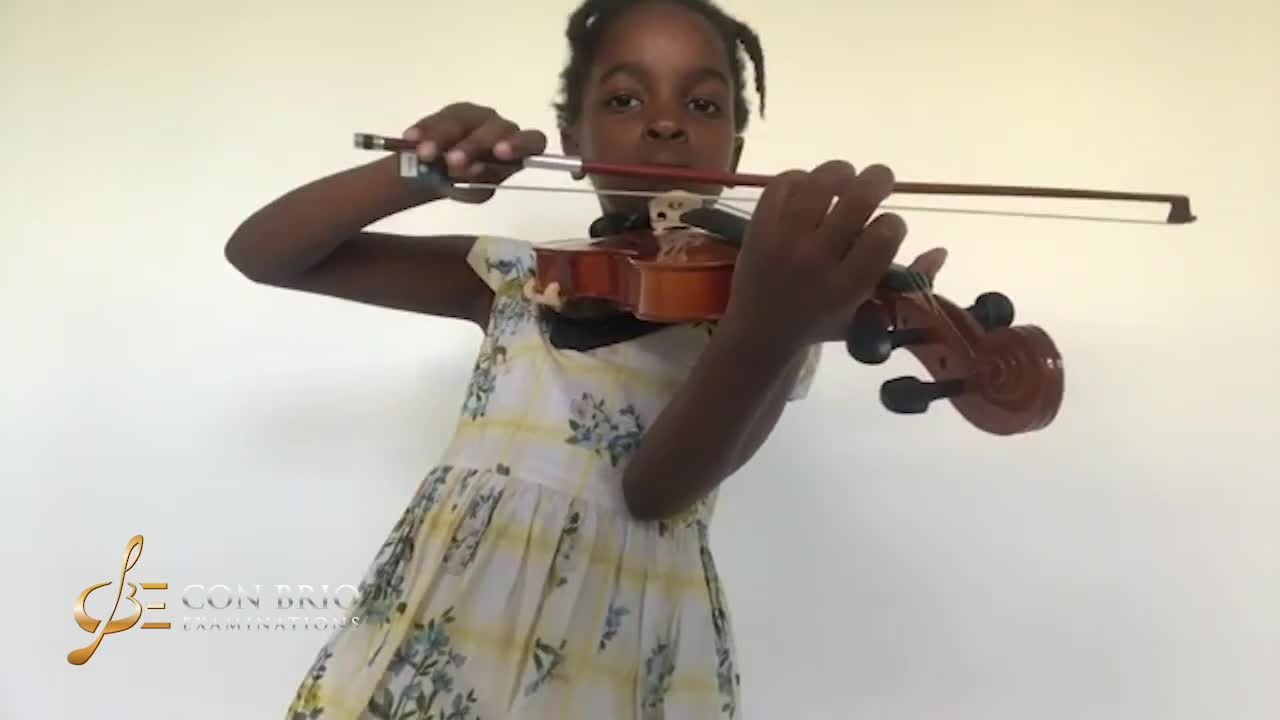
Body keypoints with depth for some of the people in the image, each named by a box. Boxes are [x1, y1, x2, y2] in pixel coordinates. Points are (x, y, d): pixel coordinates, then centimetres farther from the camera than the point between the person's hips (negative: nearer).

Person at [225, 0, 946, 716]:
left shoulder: (767, 298, -3)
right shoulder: (519, 277, 4)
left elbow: (658, 487, -21)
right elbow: (258, 252, 4)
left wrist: (771, 333, -40)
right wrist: (416, 174, -13)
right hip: (436, 635, 3)